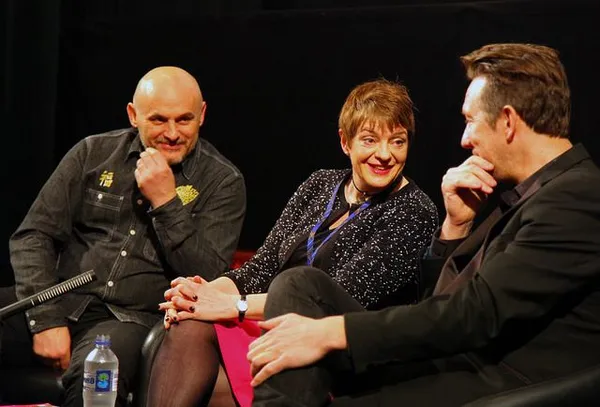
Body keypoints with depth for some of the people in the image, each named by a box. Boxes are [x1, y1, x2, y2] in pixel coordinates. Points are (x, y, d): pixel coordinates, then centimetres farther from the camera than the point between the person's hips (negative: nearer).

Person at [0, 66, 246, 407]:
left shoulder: (223, 182, 3)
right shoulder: (93, 154, 9)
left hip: (134, 319, -2)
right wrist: (46, 319, -8)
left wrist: (166, 201, -12)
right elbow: (33, 236, 6)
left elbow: (208, 278, -4)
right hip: (63, 301, 3)